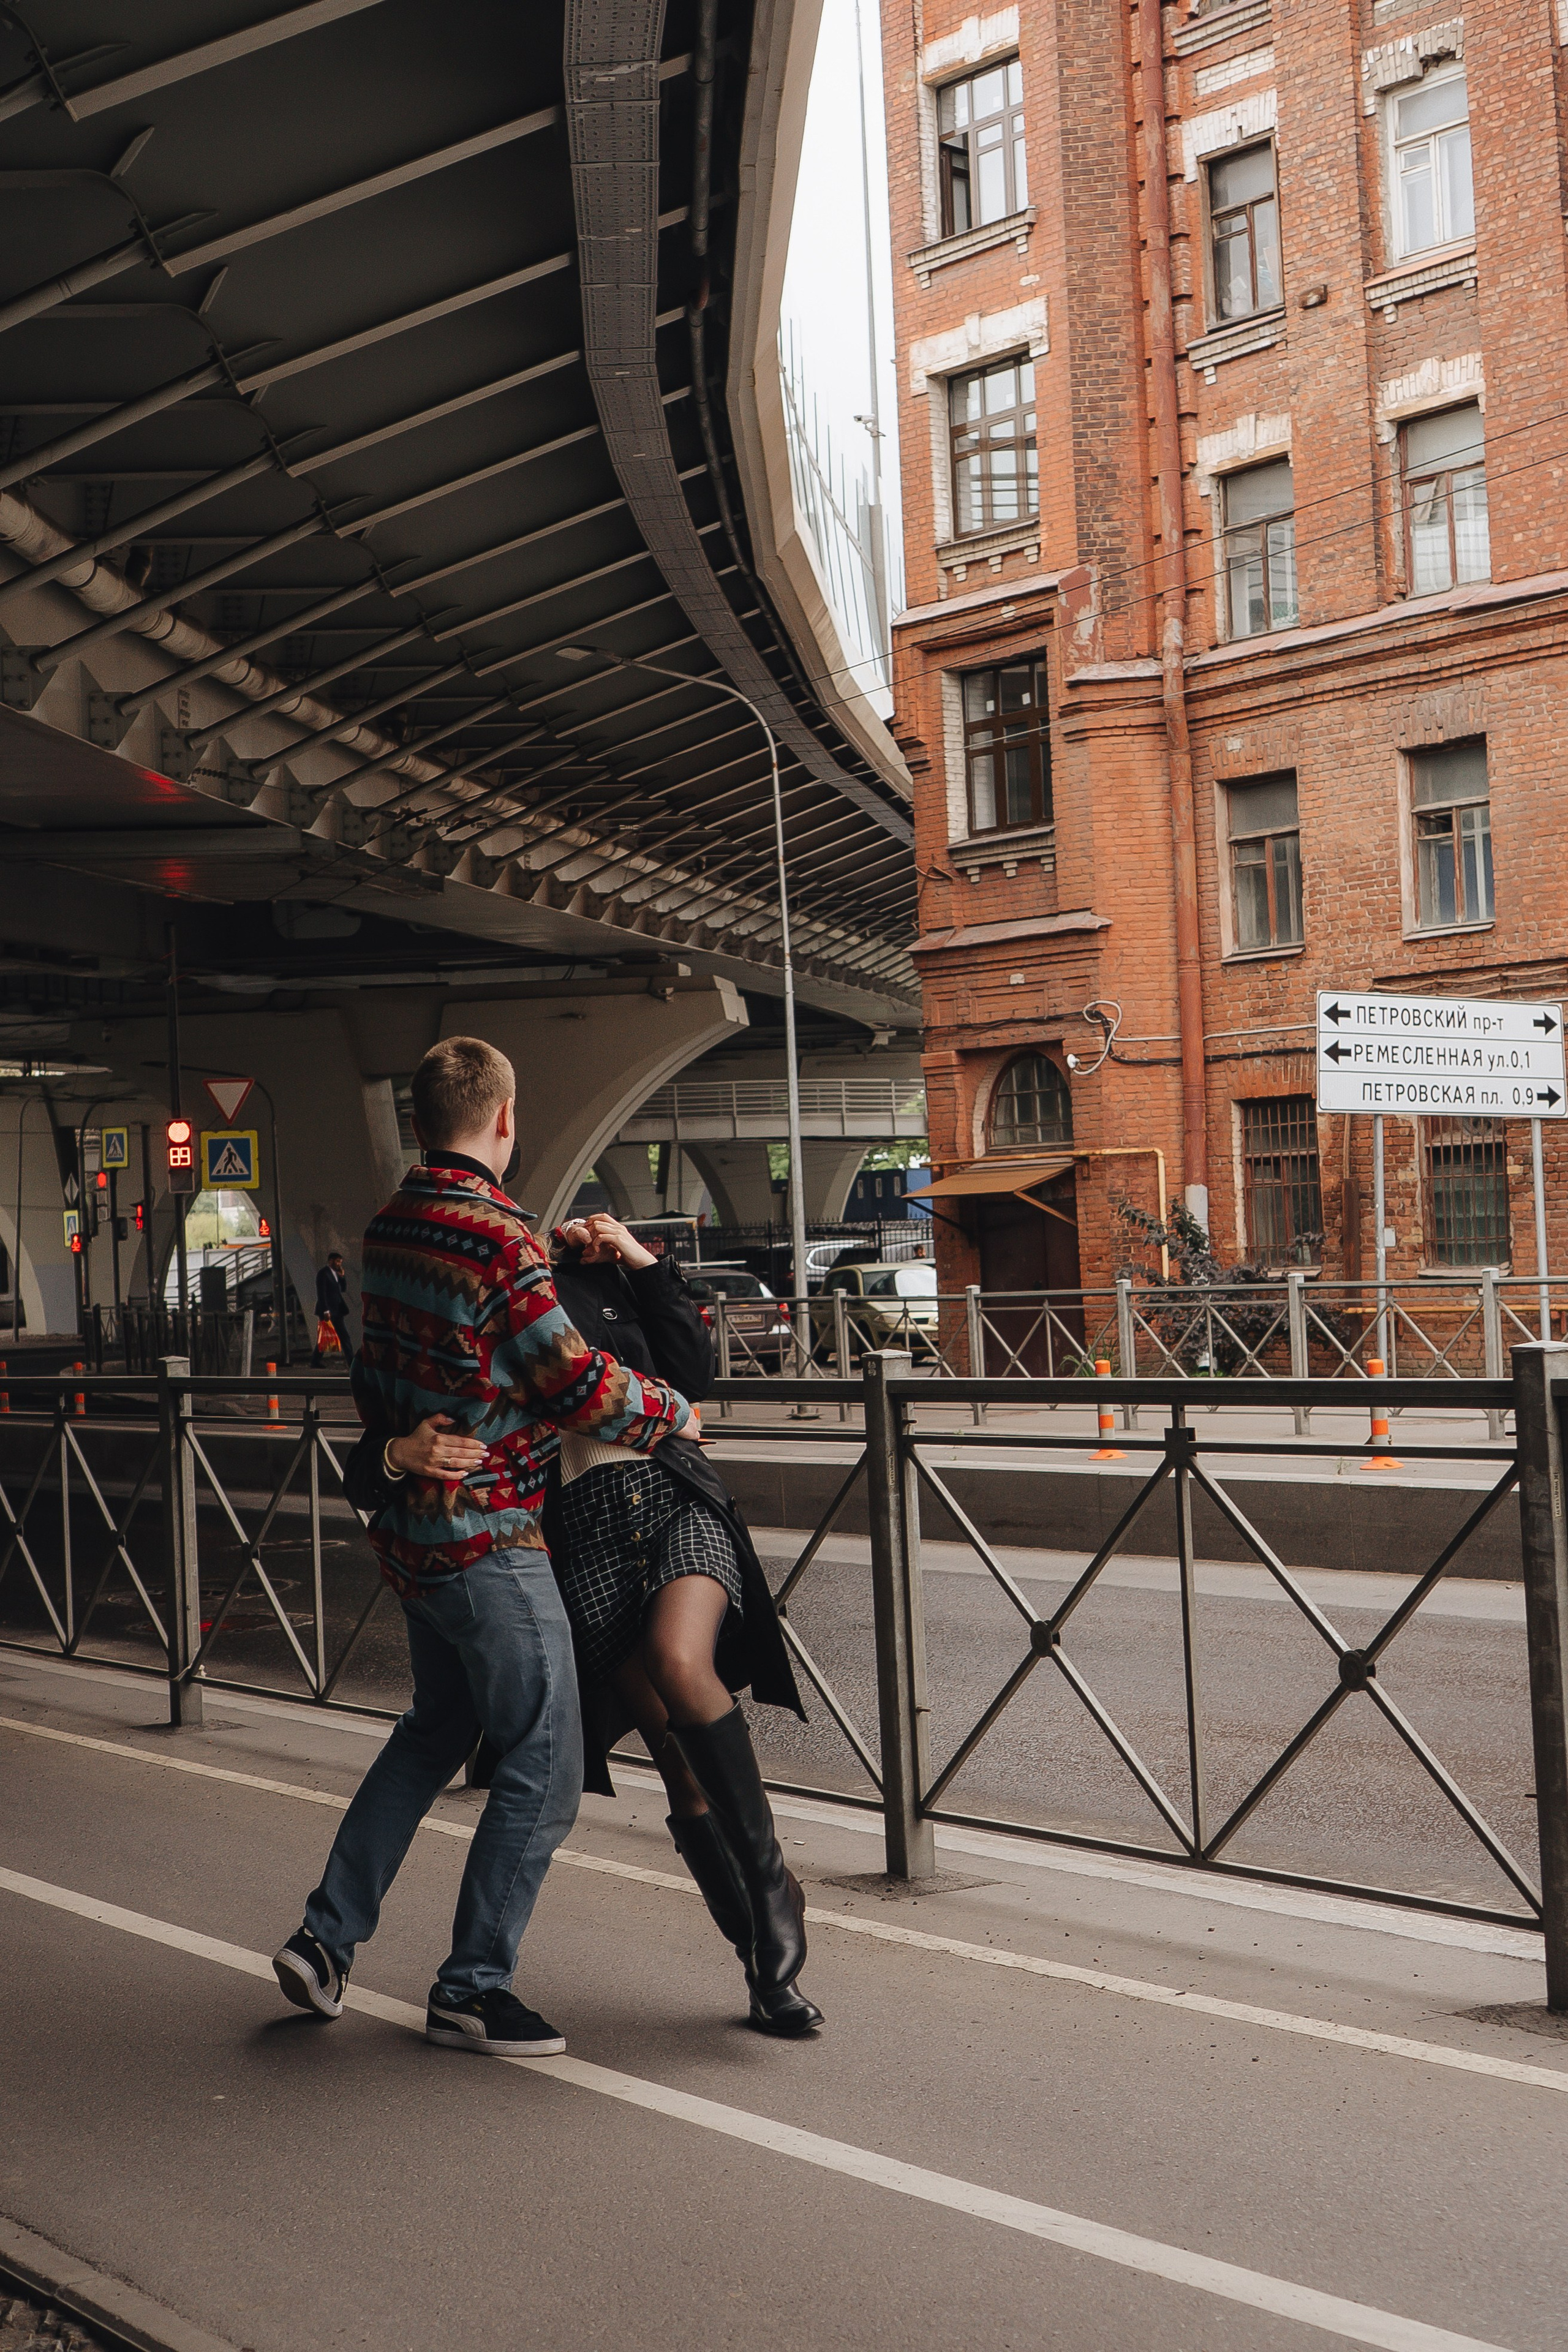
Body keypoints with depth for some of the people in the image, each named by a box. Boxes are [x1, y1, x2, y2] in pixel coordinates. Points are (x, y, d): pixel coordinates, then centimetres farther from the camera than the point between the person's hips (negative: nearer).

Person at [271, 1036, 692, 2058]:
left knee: (435, 1730, 24)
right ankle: (473, 1986, 10)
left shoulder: (389, 1227, 6)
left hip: (416, 1530, 9)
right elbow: (581, 1386, -17)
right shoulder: (499, 1238, -20)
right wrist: (675, 1410, -1)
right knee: (543, 1770, 2)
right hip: (490, 1539, -9)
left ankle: (326, 1941, 26)